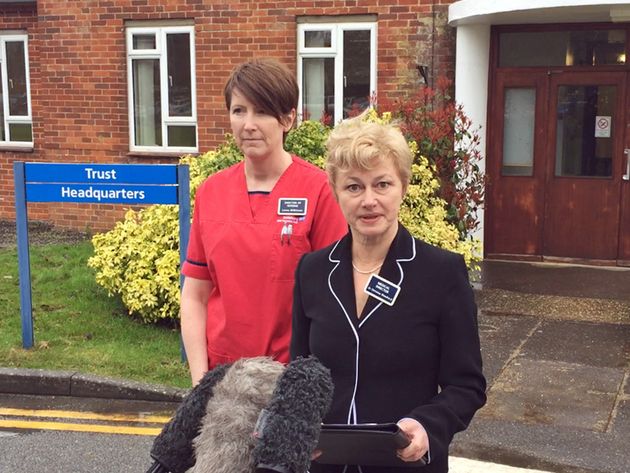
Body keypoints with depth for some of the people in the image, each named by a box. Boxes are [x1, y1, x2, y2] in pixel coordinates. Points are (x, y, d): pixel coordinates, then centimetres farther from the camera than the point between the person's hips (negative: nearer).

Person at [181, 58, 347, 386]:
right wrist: (200, 379, -2)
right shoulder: (210, 192, 4)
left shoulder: (318, 189, -9)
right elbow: (194, 295, 6)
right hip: (221, 371, 4)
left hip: (294, 372, -3)